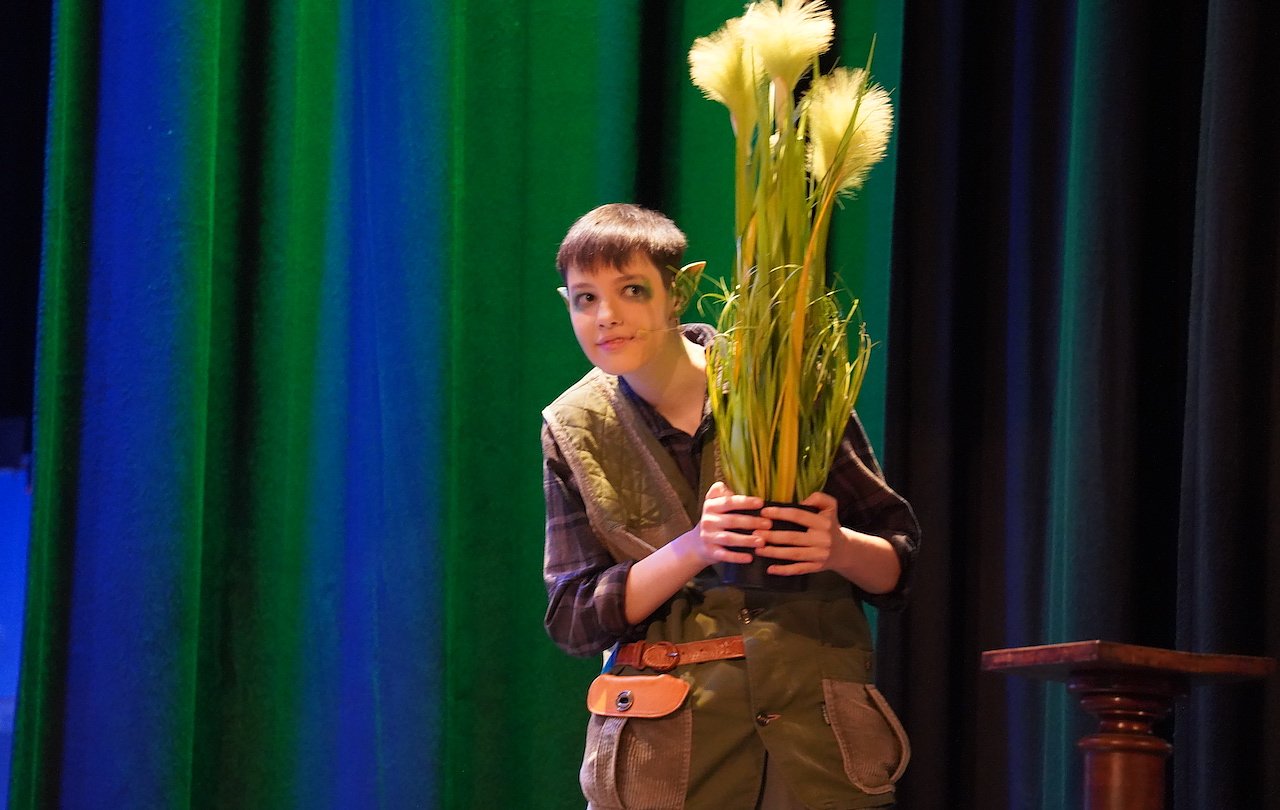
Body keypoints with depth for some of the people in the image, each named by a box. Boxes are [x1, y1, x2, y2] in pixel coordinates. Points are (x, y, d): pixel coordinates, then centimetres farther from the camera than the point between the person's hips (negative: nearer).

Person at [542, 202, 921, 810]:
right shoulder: (575, 430, 4)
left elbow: (900, 565, 4)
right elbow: (572, 618, -2)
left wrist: (839, 548, -20)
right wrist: (694, 550, -17)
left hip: (816, 736, -1)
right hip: (665, 753, 1)